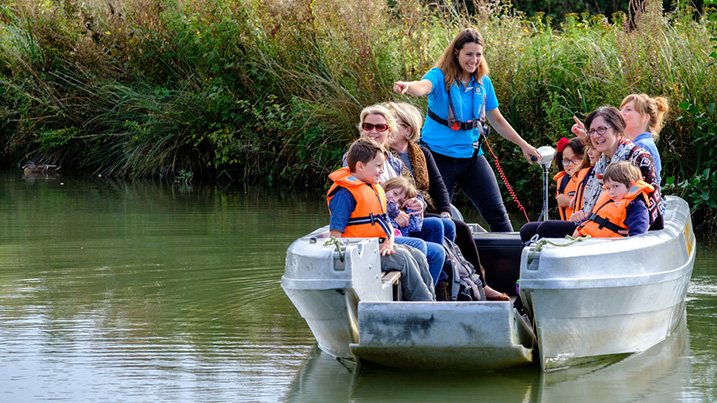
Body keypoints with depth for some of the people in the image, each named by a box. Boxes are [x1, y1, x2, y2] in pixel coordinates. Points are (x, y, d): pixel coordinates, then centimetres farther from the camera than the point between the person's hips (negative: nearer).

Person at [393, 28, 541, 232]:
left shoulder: (483, 82, 6)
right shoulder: (440, 77, -9)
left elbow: (496, 119, 18)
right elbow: (423, 86, -33)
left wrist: (523, 145, 19)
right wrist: (407, 86, -57)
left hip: (472, 155, 4)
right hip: (440, 155, -4)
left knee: (497, 213, 3)